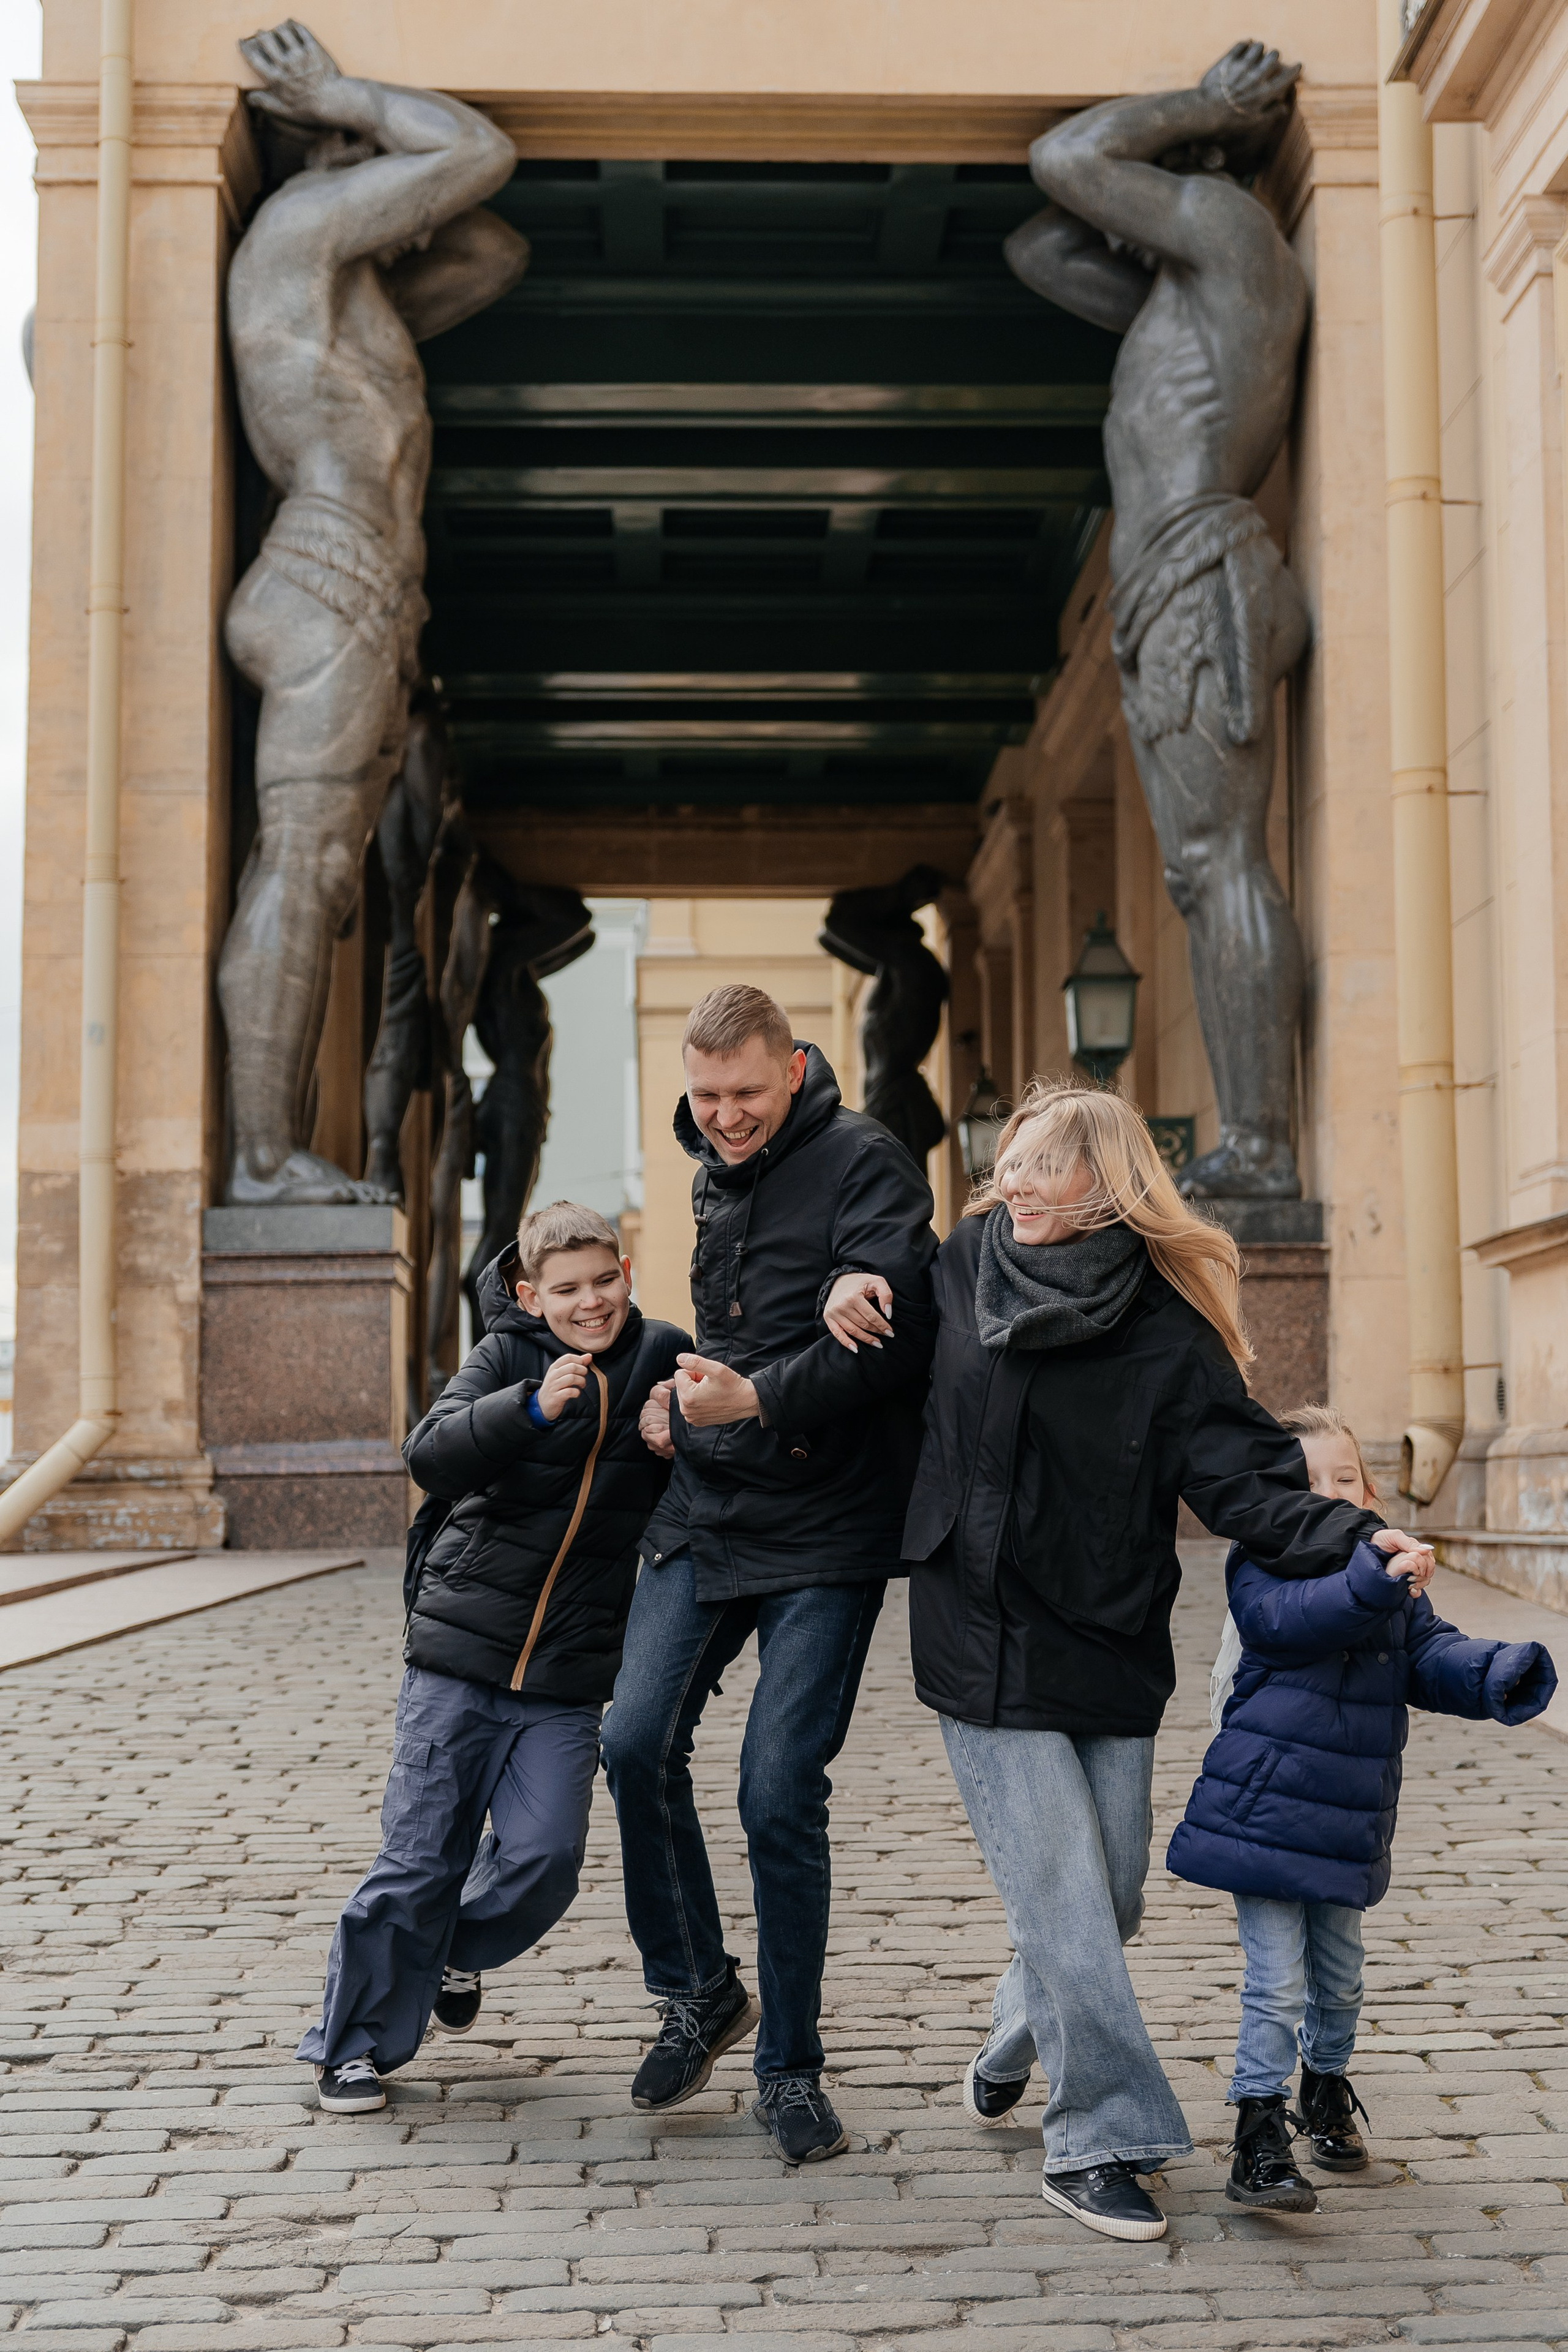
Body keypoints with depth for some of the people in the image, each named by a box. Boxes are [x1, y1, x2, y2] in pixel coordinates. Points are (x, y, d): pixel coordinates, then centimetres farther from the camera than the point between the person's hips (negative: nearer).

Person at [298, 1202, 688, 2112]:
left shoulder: (663, 1359, 3)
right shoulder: (507, 1356, -4)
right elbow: (431, 1456, -19)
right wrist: (533, 1407, -34)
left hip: (568, 1676, 2)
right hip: (459, 1655, -2)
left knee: (544, 1857, -7)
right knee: (421, 1856, 2)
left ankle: (459, 1951, 26)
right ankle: (356, 2040, 19)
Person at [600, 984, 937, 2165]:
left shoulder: (863, 1164, -10)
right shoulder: (717, 1174, 16)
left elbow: (895, 1332, -22)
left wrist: (759, 1397, -29)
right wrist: (688, 1392, 9)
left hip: (825, 1531, -7)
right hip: (708, 1510, 7)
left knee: (780, 1794, -8)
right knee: (639, 1745, -3)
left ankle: (791, 2071, 9)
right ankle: (699, 1993, 20)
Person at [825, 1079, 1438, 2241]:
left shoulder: (1167, 1334, -7)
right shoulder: (970, 1265, 0)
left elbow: (1242, 1479, -12)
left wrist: (1353, 1536, -29)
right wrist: (856, 1289, 1)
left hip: (1109, 1652, 1)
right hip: (984, 1646, -1)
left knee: (1112, 1895, 11)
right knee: (1061, 1891, -7)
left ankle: (1009, 2056, 38)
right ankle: (1100, 2140, 2)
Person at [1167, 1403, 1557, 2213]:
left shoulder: (1392, 1576, 8)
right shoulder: (1260, 1567, -11)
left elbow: (1432, 1656, 1)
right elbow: (1289, 1617, -32)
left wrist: (1496, 1675, -19)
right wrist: (1372, 1586, -47)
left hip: (1346, 1821, 6)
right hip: (1263, 1807, -6)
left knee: (1338, 1975, 20)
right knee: (1277, 1983, -7)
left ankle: (1327, 2087, 44)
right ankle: (1259, 2138, 1)